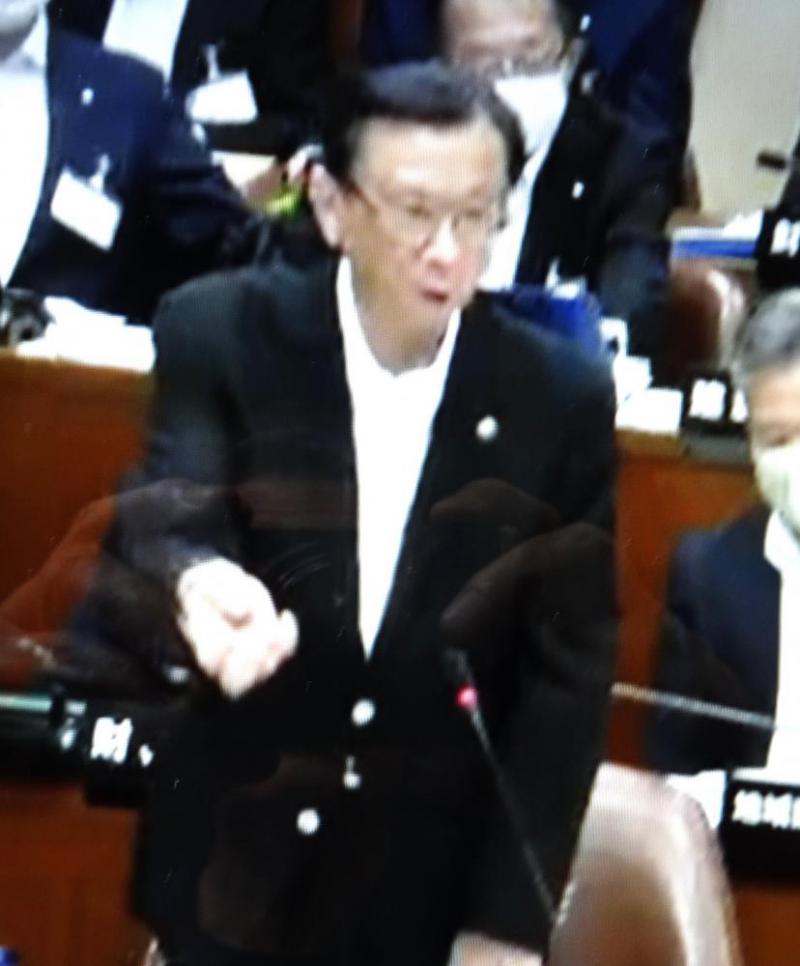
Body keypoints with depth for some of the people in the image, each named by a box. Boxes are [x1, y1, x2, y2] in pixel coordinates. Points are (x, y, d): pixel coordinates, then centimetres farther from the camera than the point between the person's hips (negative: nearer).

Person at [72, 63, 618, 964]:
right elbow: (166, 520, -25)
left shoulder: (562, 400, -8)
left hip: (434, 893, 0)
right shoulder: (222, 335, -10)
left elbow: (568, 677, -5)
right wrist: (197, 583, -49)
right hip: (234, 859, 0)